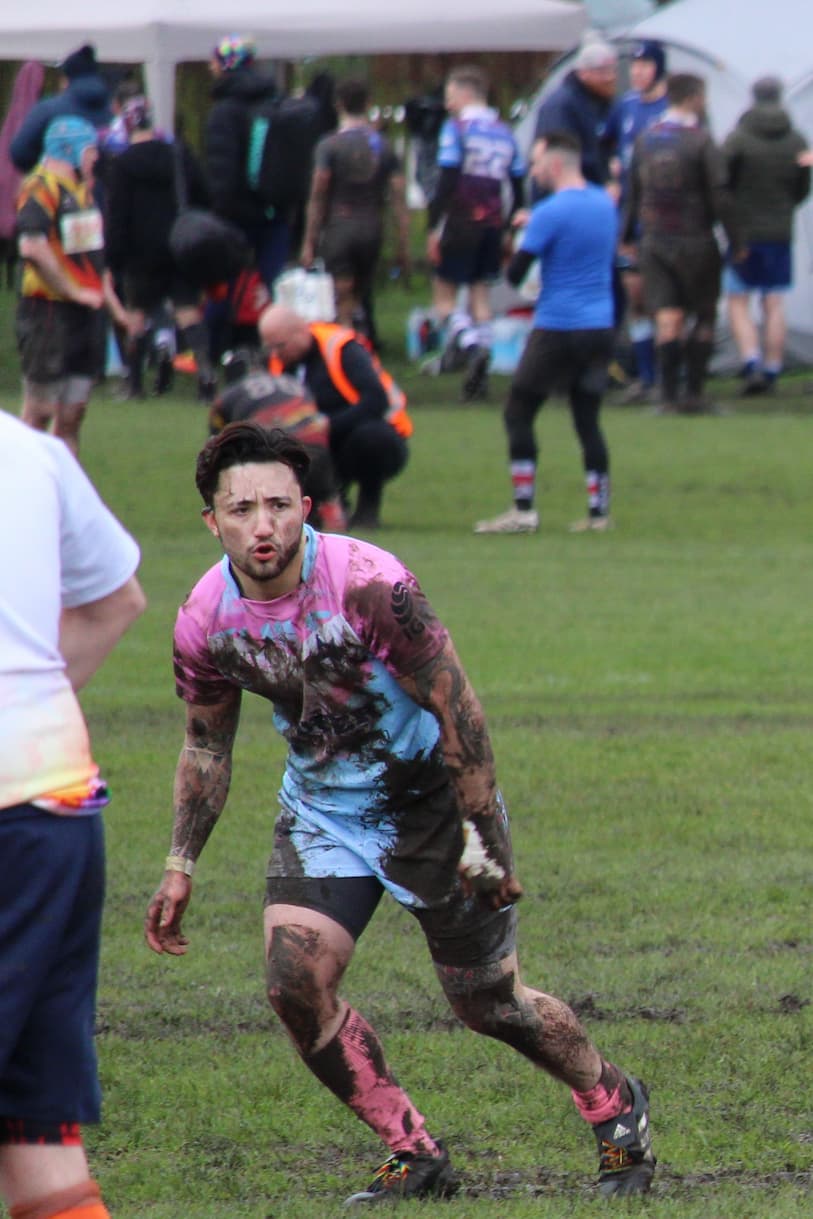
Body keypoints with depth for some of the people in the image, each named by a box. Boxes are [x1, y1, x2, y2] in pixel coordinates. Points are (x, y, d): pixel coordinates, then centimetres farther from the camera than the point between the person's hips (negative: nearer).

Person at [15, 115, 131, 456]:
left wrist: (110, 299, 18)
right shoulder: (41, 188, -14)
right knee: (39, 410, -4)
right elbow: (33, 246, -25)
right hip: (49, 312, -9)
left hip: (85, 311, 9)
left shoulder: (84, 188, 16)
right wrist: (74, 291, -20)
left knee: (72, 413, 10)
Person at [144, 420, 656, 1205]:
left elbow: (456, 708, -19)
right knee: (294, 983, -15)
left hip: (430, 797, -4)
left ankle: (613, 1104, 32)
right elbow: (206, 746, 7)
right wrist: (180, 866, 3)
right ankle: (414, 1157, 2)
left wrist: (483, 838, -19)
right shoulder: (205, 618, -12)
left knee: (488, 1005, 3)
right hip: (321, 807, 4)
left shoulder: (367, 583, -27)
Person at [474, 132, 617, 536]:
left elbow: (514, 275, -14)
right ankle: (598, 511, 5)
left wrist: (518, 245, 9)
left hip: (557, 328, -7)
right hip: (600, 326, 7)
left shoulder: (551, 213, -14)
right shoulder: (605, 204, 8)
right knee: (588, 419, 11)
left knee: (518, 412, 3)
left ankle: (523, 510, -3)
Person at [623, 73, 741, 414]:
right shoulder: (700, 141, -12)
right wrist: (735, 242, -6)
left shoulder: (645, 139, 5)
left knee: (667, 318, 3)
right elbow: (720, 197, -12)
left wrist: (627, 233, 21)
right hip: (694, 242, -4)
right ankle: (694, 394, 4)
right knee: (703, 317, 8)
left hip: (653, 242, 4)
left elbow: (633, 193, 11)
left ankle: (669, 396, -4)